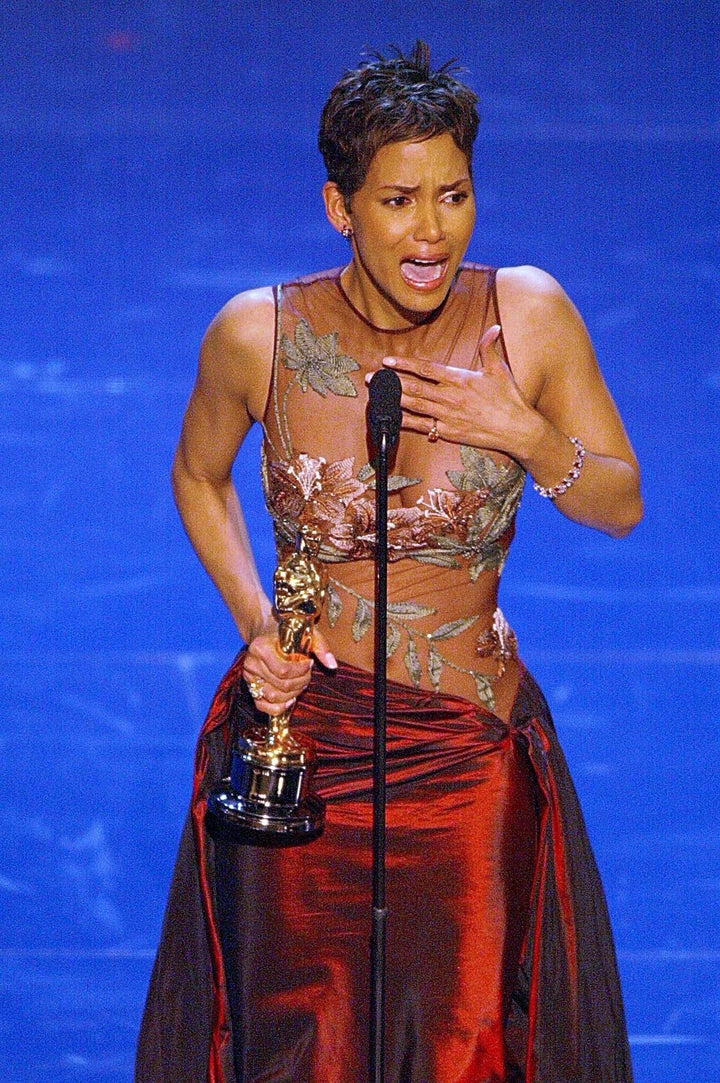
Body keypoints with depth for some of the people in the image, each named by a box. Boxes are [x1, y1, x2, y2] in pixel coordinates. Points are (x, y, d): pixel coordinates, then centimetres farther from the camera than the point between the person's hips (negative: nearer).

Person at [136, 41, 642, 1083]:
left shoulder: (530, 314, -10)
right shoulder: (258, 335, -11)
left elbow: (622, 505, 1)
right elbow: (198, 477, 9)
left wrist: (524, 432, -18)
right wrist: (255, 621, -5)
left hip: (471, 757, 1)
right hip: (304, 736, -1)